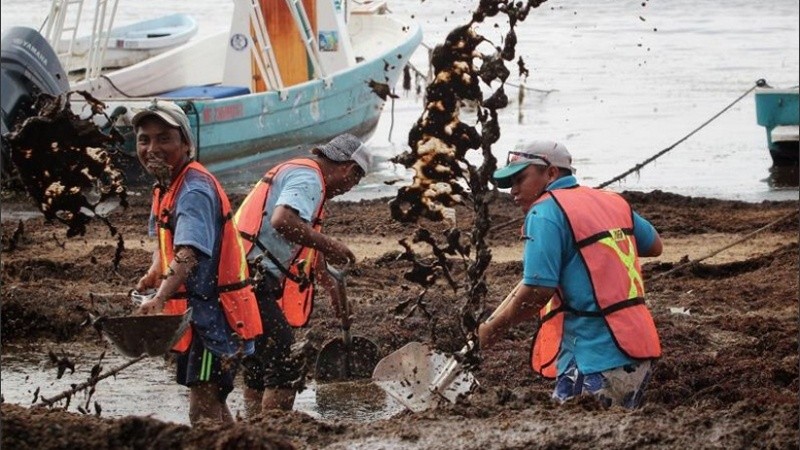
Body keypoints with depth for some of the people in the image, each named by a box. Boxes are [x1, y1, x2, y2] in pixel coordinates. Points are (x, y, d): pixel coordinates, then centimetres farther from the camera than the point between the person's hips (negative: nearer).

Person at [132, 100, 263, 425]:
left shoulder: (195, 190, -20)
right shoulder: (166, 186, 10)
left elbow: (189, 252, -34)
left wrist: (161, 297, -47)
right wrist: (154, 273, 6)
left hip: (214, 311, -10)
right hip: (197, 312, 10)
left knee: (203, 407, -17)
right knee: (213, 402, 20)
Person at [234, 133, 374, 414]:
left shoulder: (294, 172, 26)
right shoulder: (308, 178, -8)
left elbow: (305, 247, 36)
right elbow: (282, 221, -28)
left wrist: (332, 285, 42)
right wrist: (330, 246, -17)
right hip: (253, 284, -11)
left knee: (258, 368, 16)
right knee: (284, 369, -11)